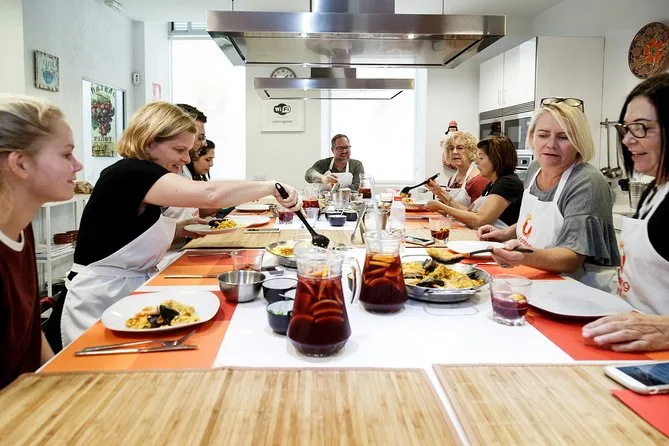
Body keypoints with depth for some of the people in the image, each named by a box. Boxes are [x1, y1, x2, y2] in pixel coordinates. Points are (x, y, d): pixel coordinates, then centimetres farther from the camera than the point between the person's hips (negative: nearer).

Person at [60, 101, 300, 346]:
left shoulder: (142, 179, 7)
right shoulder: (129, 173, -22)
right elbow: (209, 194, -34)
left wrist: (184, 227, 1)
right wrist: (270, 187, -25)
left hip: (132, 291, 9)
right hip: (100, 303, -9)